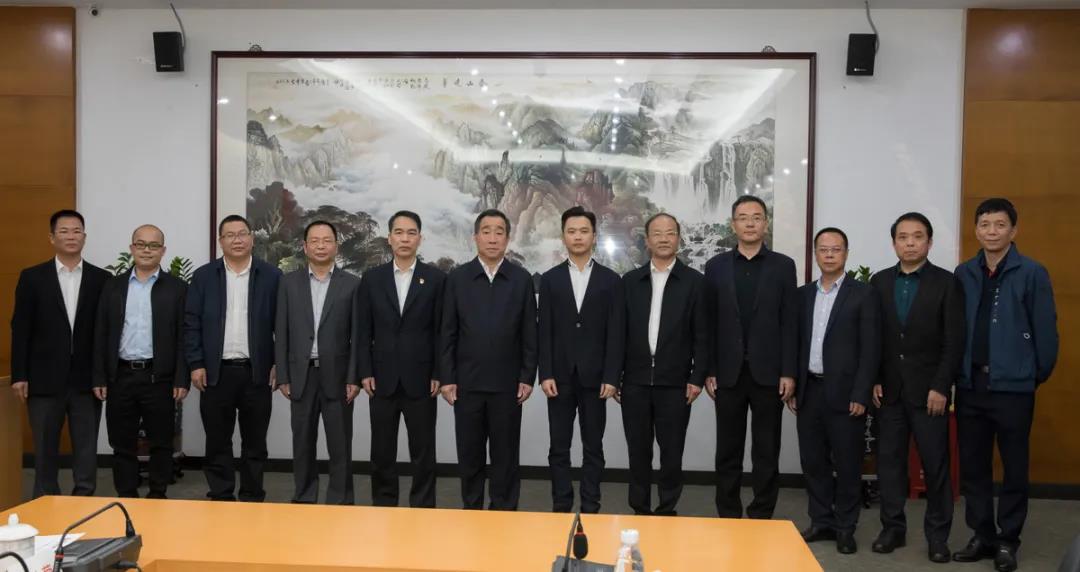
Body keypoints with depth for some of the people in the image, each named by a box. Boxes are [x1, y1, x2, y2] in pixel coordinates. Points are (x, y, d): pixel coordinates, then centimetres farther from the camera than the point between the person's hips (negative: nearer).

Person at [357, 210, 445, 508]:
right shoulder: (372, 278, 6)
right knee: (382, 451, 9)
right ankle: (383, 507, 22)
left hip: (420, 380, -1)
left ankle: (423, 509, 16)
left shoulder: (436, 278, 0)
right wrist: (365, 373, -1)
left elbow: (440, 330, -1)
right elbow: (364, 331, 5)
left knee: (423, 451, 5)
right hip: (383, 379, 2)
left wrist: (438, 374, -5)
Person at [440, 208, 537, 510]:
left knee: (505, 454, 6)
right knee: (469, 453, 9)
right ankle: (471, 510, 22)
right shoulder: (457, 278, 2)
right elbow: (448, 333, 2)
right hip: (467, 382, 1)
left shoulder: (522, 279, 2)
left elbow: (529, 334, 2)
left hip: (507, 382, 0)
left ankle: (504, 513, 18)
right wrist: (447, 378, -2)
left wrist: (527, 378, -2)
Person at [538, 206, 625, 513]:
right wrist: (546, 374, -6)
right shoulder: (550, 279, 6)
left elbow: (616, 333, -1)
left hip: (595, 376, -1)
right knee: (559, 448, 5)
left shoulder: (611, 280, 3)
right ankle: (561, 507, 15)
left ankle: (590, 508, 15)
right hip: (560, 376, 1)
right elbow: (545, 331, 2)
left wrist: (611, 377, -8)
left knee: (593, 448, 7)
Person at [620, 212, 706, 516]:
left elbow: (701, 335, 0)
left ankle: (667, 510, 18)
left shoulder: (694, 281, 2)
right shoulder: (630, 280, 7)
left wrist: (697, 378, -6)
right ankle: (640, 510, 20)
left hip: (675, 382, -2)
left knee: (672, 451, 5)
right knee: (638, 450, 8)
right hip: (635, 381, 2)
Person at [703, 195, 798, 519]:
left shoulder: (783, 266, 4)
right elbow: (709, 322, 4)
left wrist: (789, 373, -6)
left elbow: (790, 323, 0)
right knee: (728, 451, 7)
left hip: (768, 373, -1)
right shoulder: (716, 266, 6)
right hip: (728, 373, 1)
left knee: (766, 452, 5)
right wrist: (708, 371, -1)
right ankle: (728, 517, 18)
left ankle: (761, 519, 16)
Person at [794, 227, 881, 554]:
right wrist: (792, 387, 6)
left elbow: (870, 349, -7)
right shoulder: (803, 294, 11)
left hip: (844, 392, -4)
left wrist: (860, 395, -13)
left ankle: (845, 527, 17)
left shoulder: (863, 294, -3)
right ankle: (821, 522, 22)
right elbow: (795, 344, 11)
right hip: (809, 391, 4)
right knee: (813, 460, 10)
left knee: (847, 463, 4)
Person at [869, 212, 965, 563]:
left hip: (928, 390, -3)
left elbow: (954, 341, -6)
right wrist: (873, 380, 1)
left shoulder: (947, 283, -3)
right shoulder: (879, 282, 7)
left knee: (936, 464, 3)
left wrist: (940, 387, -12)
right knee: (889, 461, 7)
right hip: (889, 389, 3)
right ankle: (893, 527, 18)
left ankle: (937, 534, 15)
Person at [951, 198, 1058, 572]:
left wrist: (1039, 374, 2)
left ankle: (1008, 540, 21)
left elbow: (1045, 330, -4)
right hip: (970, 384, 4)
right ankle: (983, 535, 23)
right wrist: (957, 373, 6)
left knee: (1015, 467, 7)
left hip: (1013, 386, -4)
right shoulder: (964, 274, 6)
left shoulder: (1032, 273, -6)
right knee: (972, 466, 10)